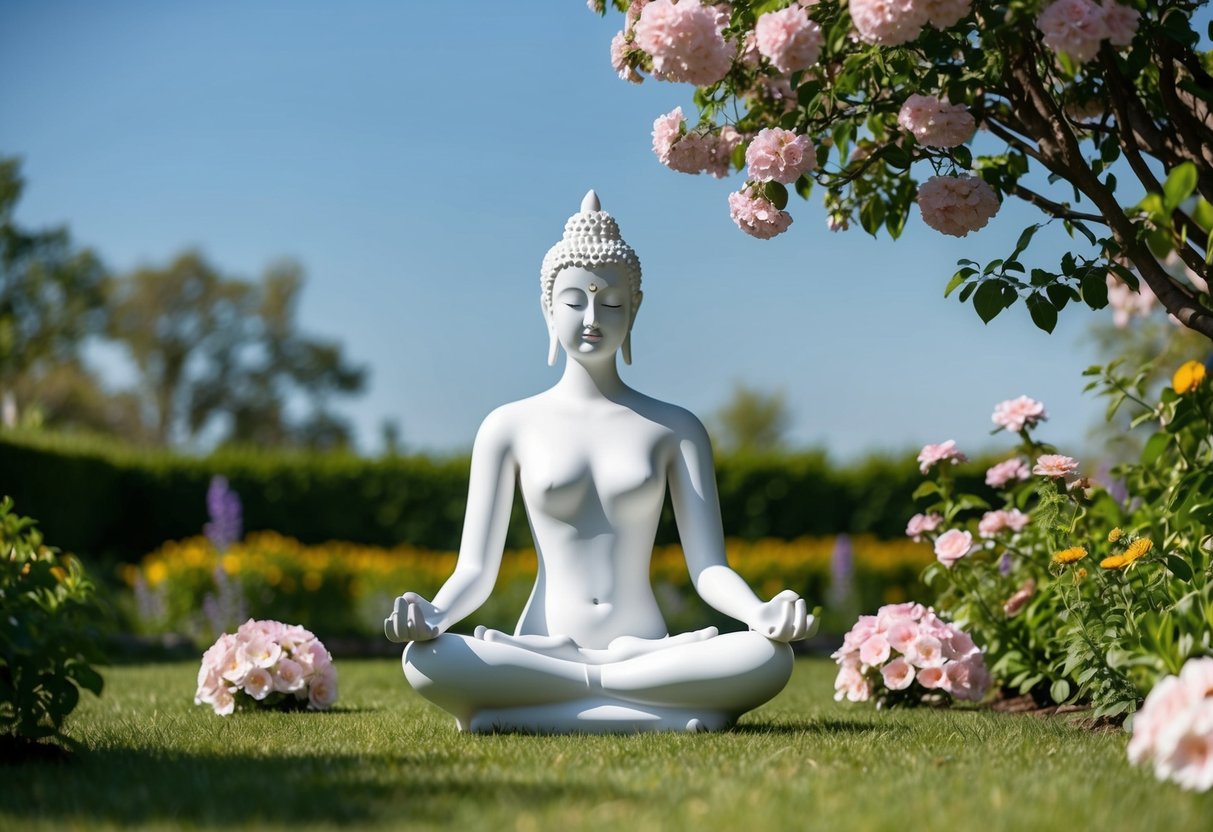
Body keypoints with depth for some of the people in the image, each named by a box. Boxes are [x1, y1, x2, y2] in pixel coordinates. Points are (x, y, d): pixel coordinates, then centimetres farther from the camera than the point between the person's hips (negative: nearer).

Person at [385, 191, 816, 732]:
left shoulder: (675, 428, 11)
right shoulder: (511, 426, 9)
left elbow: (709, 568, 2)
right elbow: (476, 569, 3)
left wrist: (762, 613, -21)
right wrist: (432, 614, -21)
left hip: (648, 649, 1)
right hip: (542, 649, -1)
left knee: (768, 659, -31)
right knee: (425, 661, -33)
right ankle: (666, 714, -27)